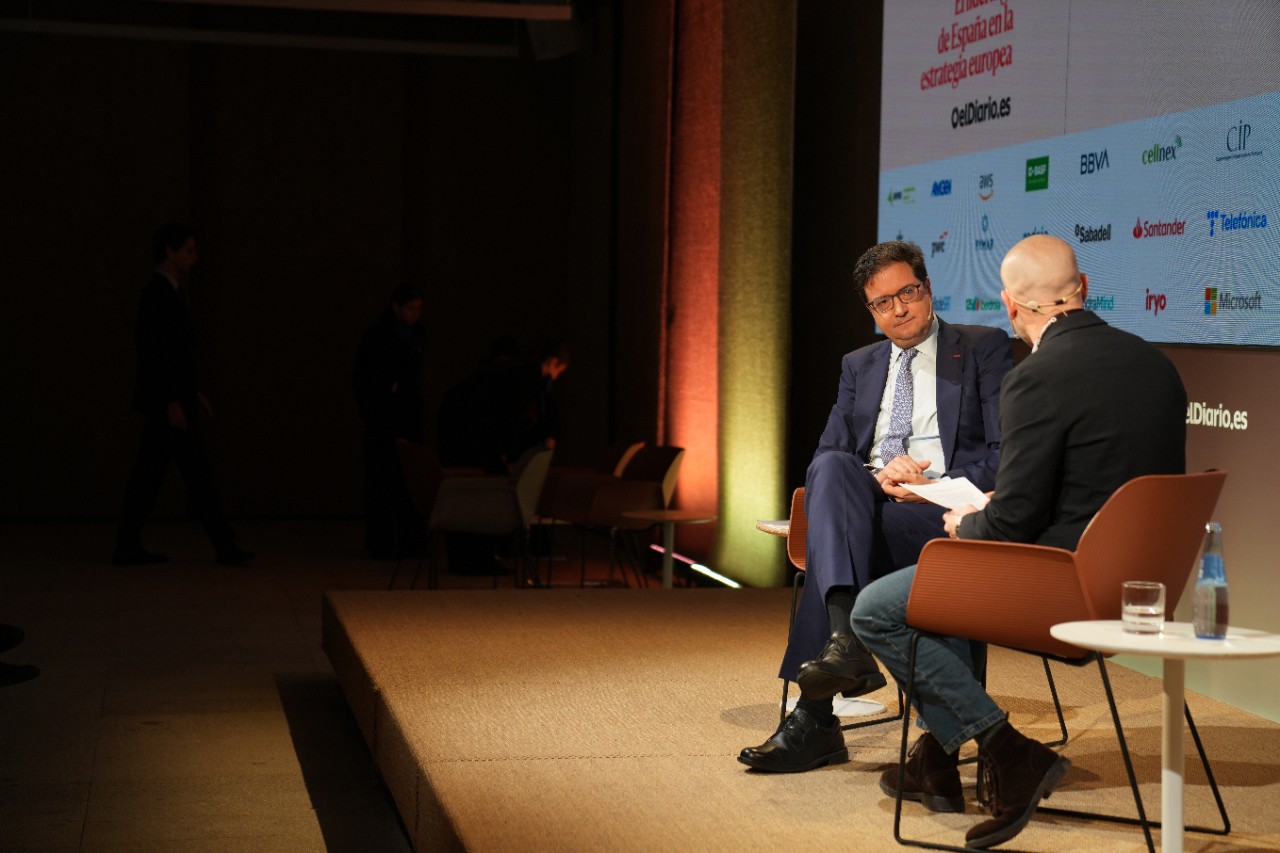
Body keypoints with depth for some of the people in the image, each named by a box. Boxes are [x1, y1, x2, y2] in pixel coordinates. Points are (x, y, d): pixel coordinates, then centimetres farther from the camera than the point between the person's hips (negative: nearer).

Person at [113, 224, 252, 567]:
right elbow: (155, 353, -21)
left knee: (149, 474, 9)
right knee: (196, 472, -6)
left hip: (166, 399, 10)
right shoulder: (158, 293, -15)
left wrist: (193, 391, 22)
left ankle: (127, 546, 11)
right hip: (166, 399, -10)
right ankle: (224, 545, -2)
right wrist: (173, 402, -23)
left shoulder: (168, 291, 16)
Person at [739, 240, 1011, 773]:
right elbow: (824, 454, 14)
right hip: (868, 505, 4)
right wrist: (877, 475, -8)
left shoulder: (984, 349, 11)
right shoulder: (858, 366, 24)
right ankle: (845, 640, -47)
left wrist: (936, 486, -14)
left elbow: (1009, 455, 1)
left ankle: (814, 718, -32)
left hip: (946, 514, -4)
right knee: (833, 470, -32)